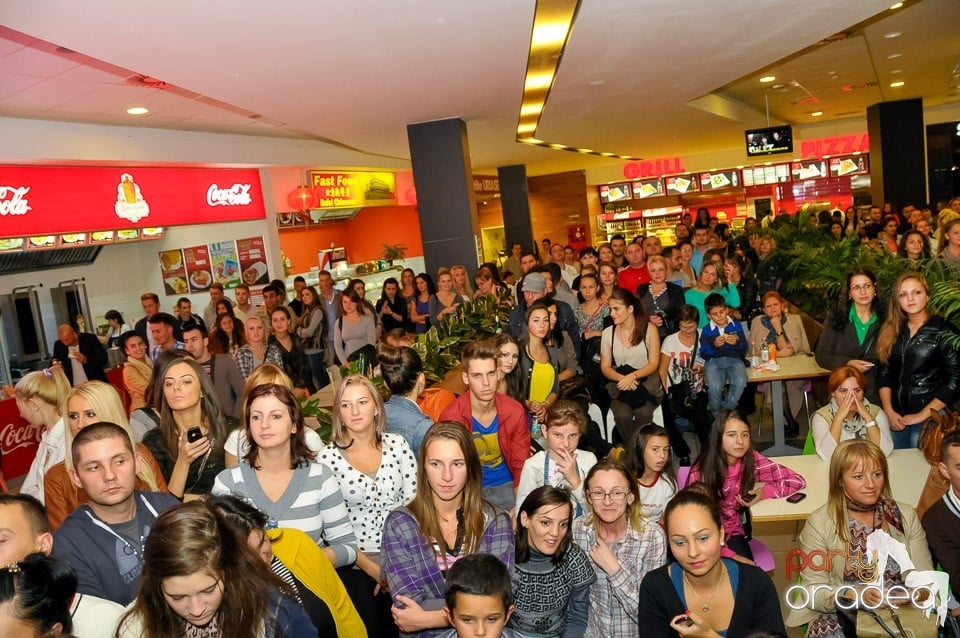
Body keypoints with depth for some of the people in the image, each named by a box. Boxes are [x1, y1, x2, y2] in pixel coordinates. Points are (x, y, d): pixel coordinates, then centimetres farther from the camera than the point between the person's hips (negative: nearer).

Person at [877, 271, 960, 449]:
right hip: (896, 417, 4)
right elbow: (884, 373, 6)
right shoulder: (892, 331, 6)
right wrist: (889, 411, -5)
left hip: (929, 418, -4)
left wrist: (923, 415, -11)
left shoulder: (942, 331, -7)